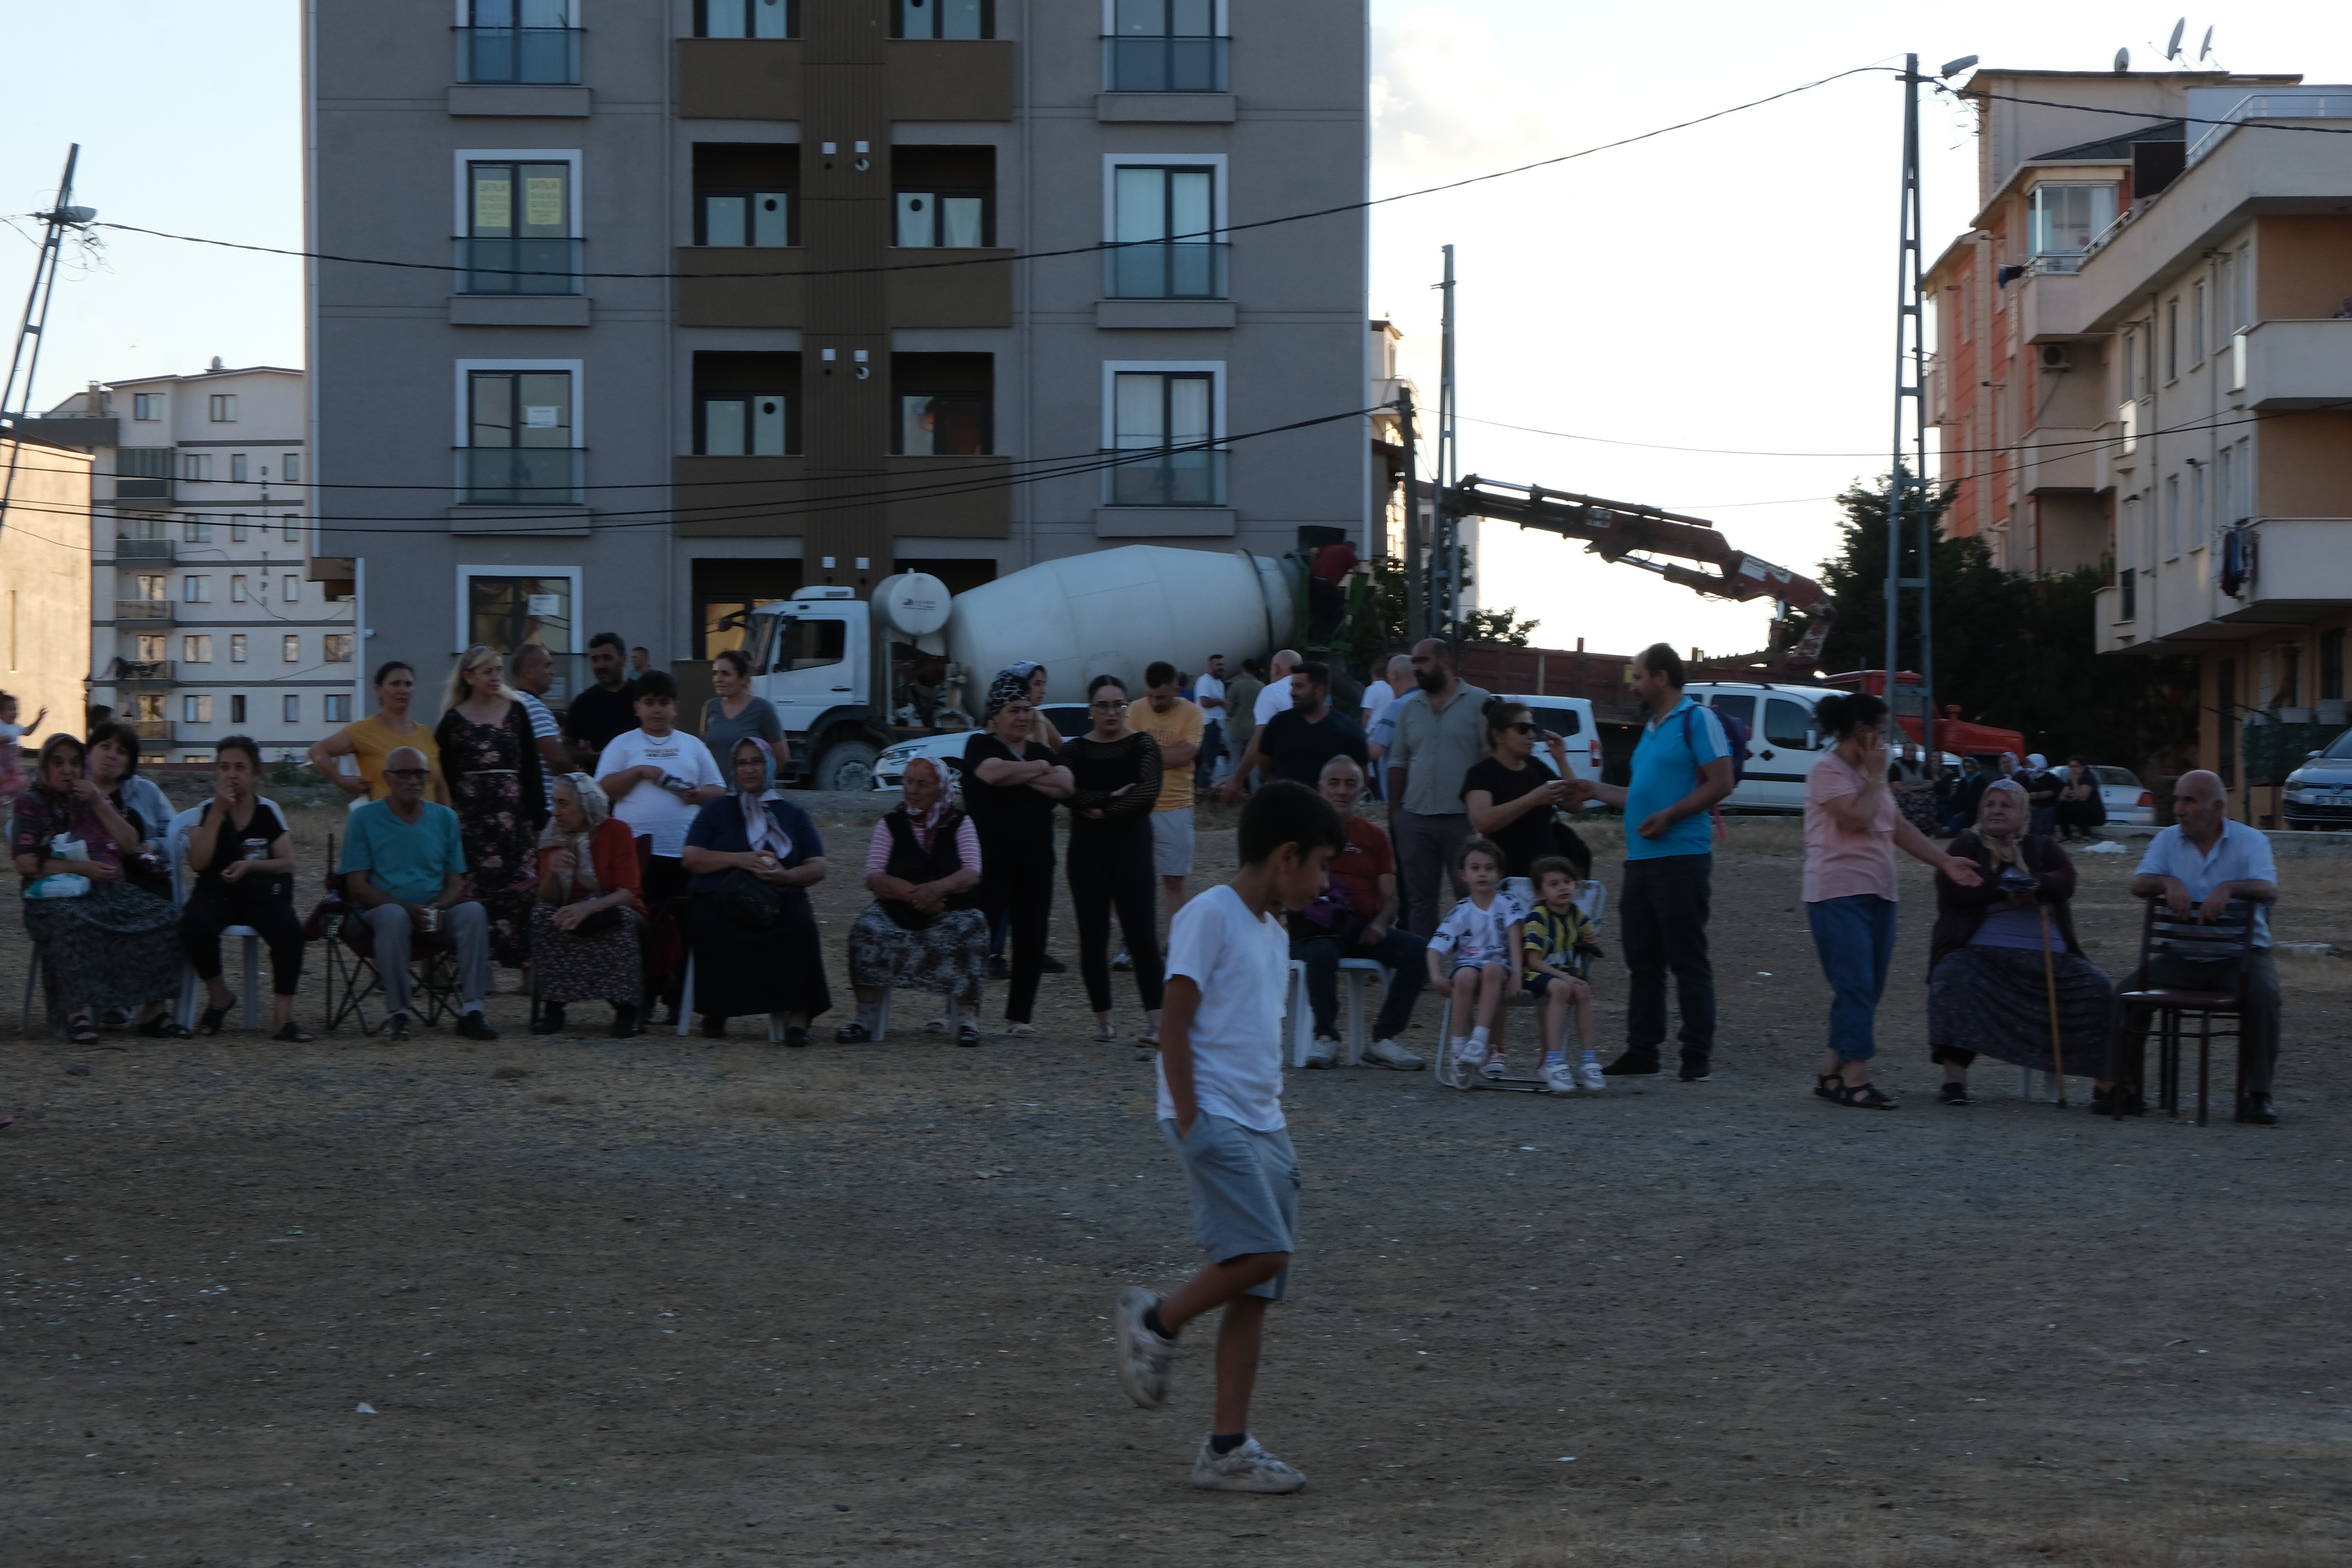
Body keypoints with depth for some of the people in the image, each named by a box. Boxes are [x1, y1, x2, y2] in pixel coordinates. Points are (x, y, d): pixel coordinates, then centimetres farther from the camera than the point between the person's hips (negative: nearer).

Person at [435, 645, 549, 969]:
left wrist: (539, 817, 4)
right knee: (477, 892, -6)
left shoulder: (516, 713, 9)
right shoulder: (454, 720, 3)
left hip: (514, 817, 2)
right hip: (472, 817, -2)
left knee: (521, 890, -7)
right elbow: (442, 776, 5)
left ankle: (526, 963, -3)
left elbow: (531, 769, 9)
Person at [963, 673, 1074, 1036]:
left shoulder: (1041, 752, 16)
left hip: (1035, 859, 5)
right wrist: (1038, 769, -6)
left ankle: (1020, 1015, 11)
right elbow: (994, 772, -22)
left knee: (1031, 938, 4)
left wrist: (1019, 776, -12)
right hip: (991, 856, -5)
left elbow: (1064, 785, -3)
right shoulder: (980, 746, 0)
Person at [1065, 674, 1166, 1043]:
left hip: (1131, 847, -2)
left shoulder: (1142, 745, 3)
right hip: (1087, 851, 2)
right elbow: (1068, 792, -10)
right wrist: (1114, 797, -17)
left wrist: (1103, 809, -12)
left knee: (1142, 934, -10)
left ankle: (1154, 1022, -13)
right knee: (1092, 936, 5)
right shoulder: (1076, 749, 7)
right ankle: (1102, 1019, 16)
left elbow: (1148, 791, -13)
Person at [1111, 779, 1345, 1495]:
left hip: (1261, 1125, 9)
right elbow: (1175, 1024, -12)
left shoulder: (1272, 932, 18)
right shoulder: (1210, 916, -8)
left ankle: (1227, 1449, 5)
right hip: (1212, 1118, -9)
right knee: (1262, 1251, -22)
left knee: (1254, 1289, 4)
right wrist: (1191, 1120, -16)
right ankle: (1154, 1321, 2)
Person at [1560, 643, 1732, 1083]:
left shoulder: (1697, 720, -6)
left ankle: (1698, 1055, -3)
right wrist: (1596, 791, 25)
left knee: (1688, 961, -6)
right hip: (1641, 861, 9)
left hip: (1681, 859, -9)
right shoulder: (1652, 729, 21)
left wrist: (1669, 816, -19)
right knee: (1643, 960, 9)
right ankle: (1642, 1051, 13)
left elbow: (1721, 783, -14)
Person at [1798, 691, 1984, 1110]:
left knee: (1868, 991, 7)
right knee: (1856, 988, -12)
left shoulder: (1866, 773, 19)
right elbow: (1857, 819, -21)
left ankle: (1830, 1074, 12)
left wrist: (1945, 861, 8)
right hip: (1840, 894, -9)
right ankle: (1855, 1080, -12)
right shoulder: (1829, 771, -9)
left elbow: (1900, 827, 17)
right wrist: (1876, 777, -8)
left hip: (1877, 894, 9)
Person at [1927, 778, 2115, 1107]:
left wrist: (2033, 886, -20)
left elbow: (2065, 881, -1)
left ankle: (2106, 1083, -11)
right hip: (1982, 953, -2)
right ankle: (1954, 1078, -36)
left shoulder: (2042, 847, 19)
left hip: (2047, 957, 2)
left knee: (2097, 990, -18)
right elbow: (1953, 889, -5)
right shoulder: (1967, 846, 15)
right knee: (1952, 979, -34)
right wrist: (2005, 889, -11)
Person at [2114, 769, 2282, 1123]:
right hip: (2183, 954, 3)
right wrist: (2169, 883, -26)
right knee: (2128, 993, -19)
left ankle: (2257, 1095, -24)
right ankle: (2124, 1086, -7)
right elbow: (2139, 884, -5)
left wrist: (2229, 888, -37)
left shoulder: (2250, 841, 0)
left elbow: (2269, 890, -17)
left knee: (2263, 994, -32)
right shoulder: (2168, 840, 9)